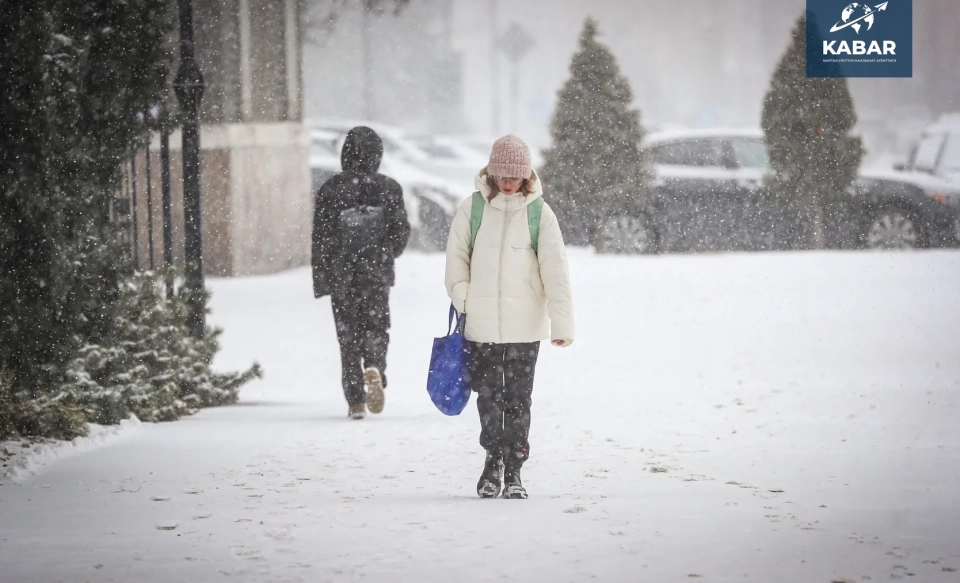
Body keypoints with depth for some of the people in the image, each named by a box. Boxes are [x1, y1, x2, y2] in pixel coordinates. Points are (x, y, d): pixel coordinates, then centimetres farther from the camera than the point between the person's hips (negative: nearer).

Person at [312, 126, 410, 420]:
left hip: (341, 275, 0)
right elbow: (401, 231, 1)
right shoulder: (389, 189, -4)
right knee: (376, 329, 10)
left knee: (349, 335, 8)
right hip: (377, 274, 0)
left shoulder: (331, 190, -5)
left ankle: (356, 400, 4)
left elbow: (321, 237, -4)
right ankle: (374, 370, -21)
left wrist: (320, 280, 4)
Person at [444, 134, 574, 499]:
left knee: (518, 399, 3)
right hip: (482, 324, 1)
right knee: (489, 394, 5)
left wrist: (562, 322, -11)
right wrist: (463, 296, -2)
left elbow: (555, 270, -5)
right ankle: (493, 459, 22)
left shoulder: (539, 213, -3)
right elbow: (456, 256, 10)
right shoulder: (473, 208, 0)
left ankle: (513, 472, 12)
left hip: (525, 326, -1)